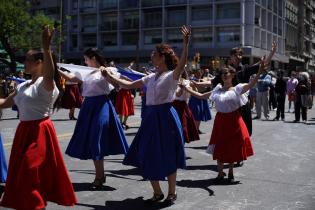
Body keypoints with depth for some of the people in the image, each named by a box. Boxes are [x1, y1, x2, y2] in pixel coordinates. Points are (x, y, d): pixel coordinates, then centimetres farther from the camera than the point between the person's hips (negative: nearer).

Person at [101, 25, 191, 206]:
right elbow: (129, 85, 18)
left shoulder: (172, 75, -7)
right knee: (149, 155, 8)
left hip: (165, 117, -7)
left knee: (168, 157, 3)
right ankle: (157, 192, 25)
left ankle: (172, 193, 21)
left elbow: (182, 63, -27)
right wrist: (111, 77, 16)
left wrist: (186, 43, -39)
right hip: (151, 117, 7)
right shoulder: (151, 77, 13)